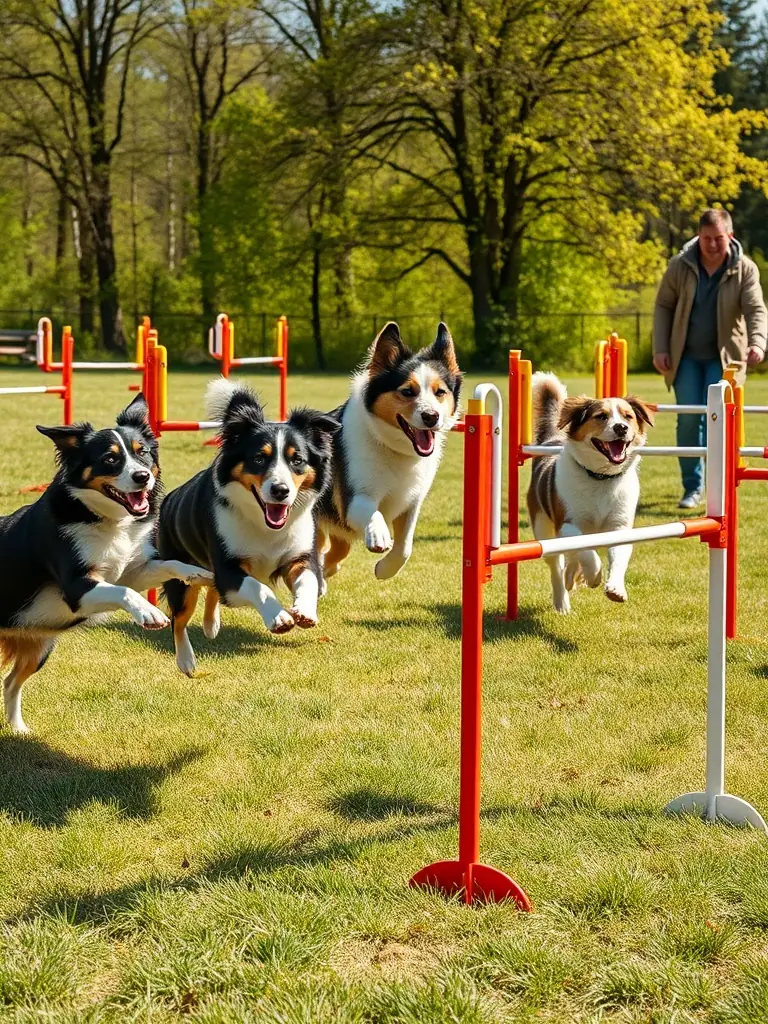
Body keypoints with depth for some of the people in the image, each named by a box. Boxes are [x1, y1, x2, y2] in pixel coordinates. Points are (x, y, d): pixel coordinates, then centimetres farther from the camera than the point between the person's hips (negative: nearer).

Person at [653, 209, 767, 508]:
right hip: (686, 355, 2)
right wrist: (660, 348, -3)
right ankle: (692, 487, 11)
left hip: (723, 356, -1)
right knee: (688, 419, -1)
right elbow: (663, 306, 4)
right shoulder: (680, 266, -5)